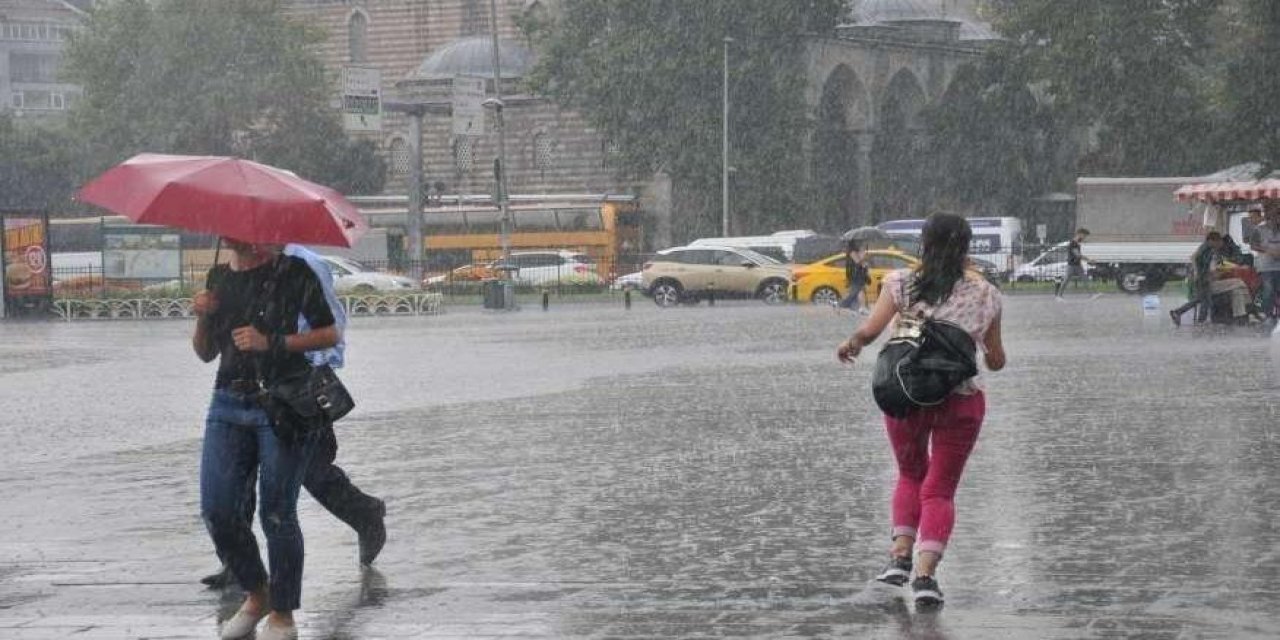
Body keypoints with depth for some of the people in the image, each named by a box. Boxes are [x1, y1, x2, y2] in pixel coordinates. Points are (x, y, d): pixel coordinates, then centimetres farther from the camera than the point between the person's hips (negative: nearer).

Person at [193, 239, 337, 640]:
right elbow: (206, 353, 18)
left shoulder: (293, 273, -5)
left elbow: (330, 334, -6)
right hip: (229, 404, 5)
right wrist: (202, 318, -2)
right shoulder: (219, 278, 12)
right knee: (217, 512, 0)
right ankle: (256, 596, 21)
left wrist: (271, 342, -15)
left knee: (276, 513, -4)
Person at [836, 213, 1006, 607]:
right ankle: (926, 574, -10)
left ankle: (900, 556, 10)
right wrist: (991, 356, 31)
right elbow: (996, 361, 7)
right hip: (960, 401, 0)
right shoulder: (985, 294, 2)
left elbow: (870, 330, -11)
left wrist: (850, 346, 10)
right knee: (940, 490, 7)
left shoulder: (902, 284, -2)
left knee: (911, 476, 25)